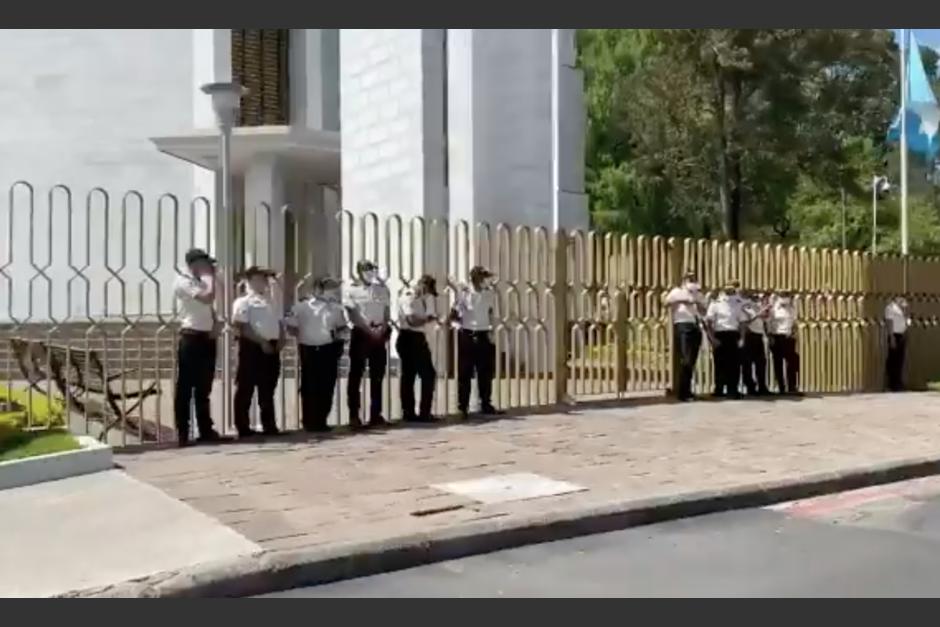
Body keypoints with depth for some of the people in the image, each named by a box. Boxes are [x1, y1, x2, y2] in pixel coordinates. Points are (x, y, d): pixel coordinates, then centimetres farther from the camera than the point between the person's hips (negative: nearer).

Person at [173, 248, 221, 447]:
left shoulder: (202, 283, 19)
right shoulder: (182, 282, -8)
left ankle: (206, 430, 18)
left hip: (207, 339, 8)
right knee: (185, 387, -4)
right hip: (191, 338, -8)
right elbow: (208, 297, -23)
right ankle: (182, 432, 0)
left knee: (204, 387, 12)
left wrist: (215, 326, 4)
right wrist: (210, 276, -9)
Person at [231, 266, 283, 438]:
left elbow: (279, 323, 21)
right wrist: (262, 342, -17)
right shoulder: (243, 302, -3)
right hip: (252, 347, -7)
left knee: (267, 390, 11)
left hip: (271, 348, 7)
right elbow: (243, 328, -13)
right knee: (245, 390, -2)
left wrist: (281, 339, 1)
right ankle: (243, 428, 2)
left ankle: (269, 426, 17)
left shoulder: (270, 303, 20)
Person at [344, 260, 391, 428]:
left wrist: (382, 329, -9)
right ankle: (354, 415, 2)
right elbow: (353, 316, -9)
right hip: (360, 334, -4)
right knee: (356, 375, -1)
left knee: (377, 375, 7)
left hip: (379, 335, 4)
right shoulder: (352, 290, -2)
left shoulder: (382, 289, 10)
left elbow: (387, 312, 8)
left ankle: (375, 414, 14)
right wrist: (369, 330, -16)